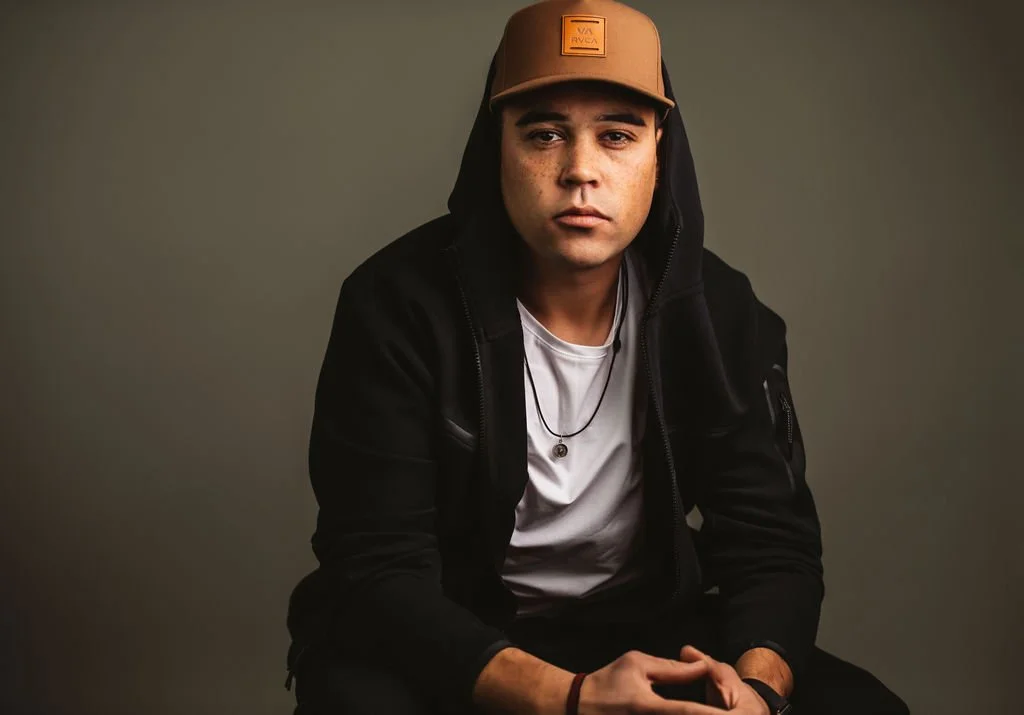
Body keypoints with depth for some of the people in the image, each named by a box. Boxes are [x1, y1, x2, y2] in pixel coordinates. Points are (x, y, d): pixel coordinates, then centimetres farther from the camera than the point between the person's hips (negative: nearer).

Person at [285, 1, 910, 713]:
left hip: (647, 627, 3)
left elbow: (773, 542, -5)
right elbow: (378, 569, -21)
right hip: (449, 644, -2)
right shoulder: (398, 307, -17)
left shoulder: (723, 315, -6)